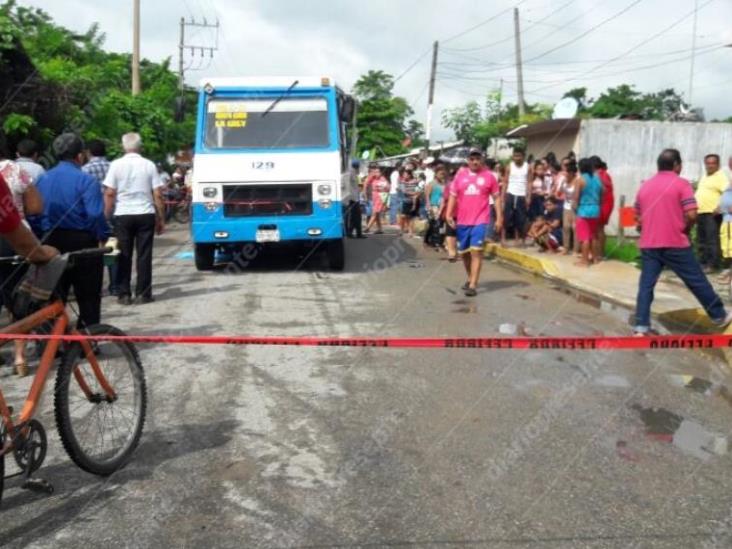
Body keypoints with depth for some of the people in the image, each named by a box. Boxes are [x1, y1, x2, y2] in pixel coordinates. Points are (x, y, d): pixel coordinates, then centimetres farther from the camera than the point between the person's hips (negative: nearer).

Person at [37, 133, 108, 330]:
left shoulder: (43, 178, 6)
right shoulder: (86, 180, -12)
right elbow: (95, 215, -22)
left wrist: (42, 237, 14)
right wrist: (104, 237, -9)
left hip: (52, 242, 5)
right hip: (82, 242, -5)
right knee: (88, 299, 7)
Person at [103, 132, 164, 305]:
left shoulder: (116, 165, -1)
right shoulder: (149, 165, 1)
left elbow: (109, 193, -4)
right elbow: (158, 195, 0)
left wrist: (106, 216, 4)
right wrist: (161, 219, 7)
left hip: (123, 215, 0)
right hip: (145, 214, 0)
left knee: (124, 256, 7)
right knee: (144, 255, 5)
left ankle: (124, 294, 8)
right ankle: (143, 293, 7)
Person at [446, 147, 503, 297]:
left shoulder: (489, 176, 0)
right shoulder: (460, 175, 5)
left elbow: (497, 197, 5)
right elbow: (453, 196, 7)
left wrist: (499, 217, 0)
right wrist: (449, 214, -4)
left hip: (480, 220, -3)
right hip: (462, 221, 4)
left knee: (476, 251, -12)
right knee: (464, 252, 14)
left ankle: (473, 285, -11)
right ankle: (470, 278, 36)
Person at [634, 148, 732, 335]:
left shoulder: (644, 186, 12)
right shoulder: (681, 184, -4)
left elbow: (637, 218, 16)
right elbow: (691, 214, -13)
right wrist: (685, 229, 5)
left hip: (648, 245, 4)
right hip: (675, 244, -4)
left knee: (646, 285, 3)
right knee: (697, 282, 9)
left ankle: (641, 326, -4)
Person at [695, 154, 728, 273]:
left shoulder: (721, 176, -6)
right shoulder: (704, 178, 22)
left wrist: (719, 207, -27)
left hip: (712, 213, -9)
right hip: (701, 213, 9)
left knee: (712, 240, -9)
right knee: (701, 240, 11)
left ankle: (713, 265, -8)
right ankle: (703, 263, 18)